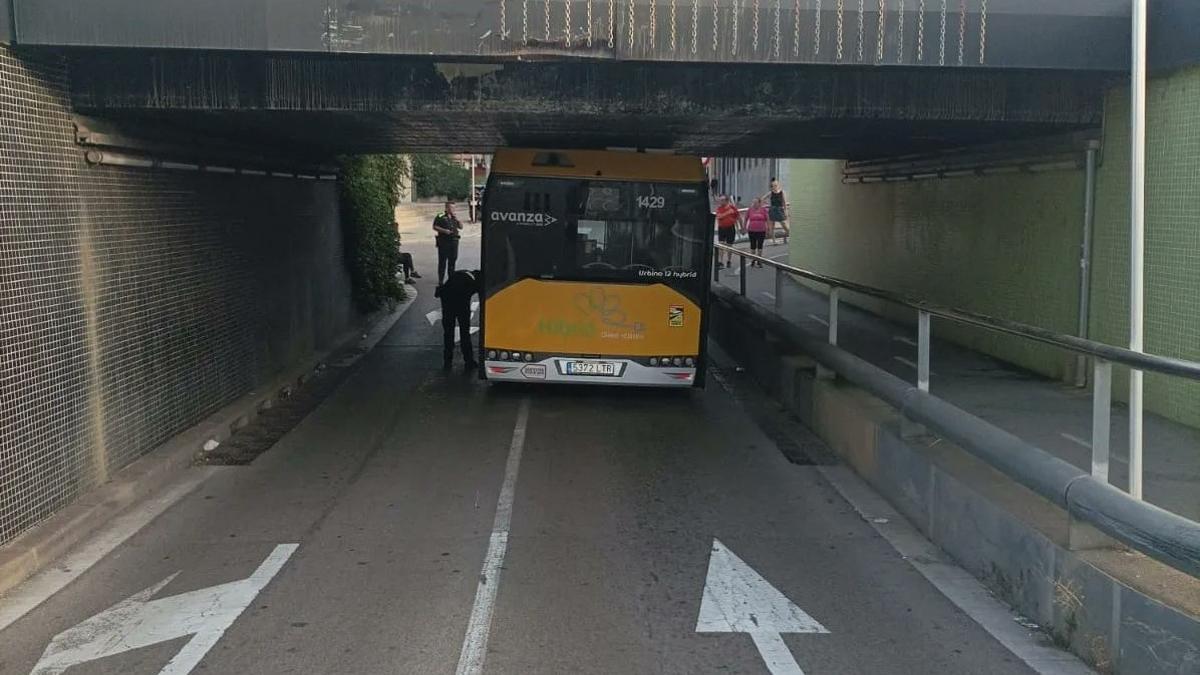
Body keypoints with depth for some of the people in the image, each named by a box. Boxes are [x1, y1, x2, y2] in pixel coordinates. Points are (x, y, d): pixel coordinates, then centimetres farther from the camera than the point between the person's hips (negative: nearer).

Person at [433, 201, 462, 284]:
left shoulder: (454, 217, 17)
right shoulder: (440, 216, -2)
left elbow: (461, 227, 16)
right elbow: (435, 227, -6)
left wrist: (456, 219, 1)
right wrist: (444, 230, -18)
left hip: (454, 241, 6)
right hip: (444, 241, -6)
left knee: (453, 260, 9)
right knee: (442, 261, -5)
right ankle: (441, 280, -2)